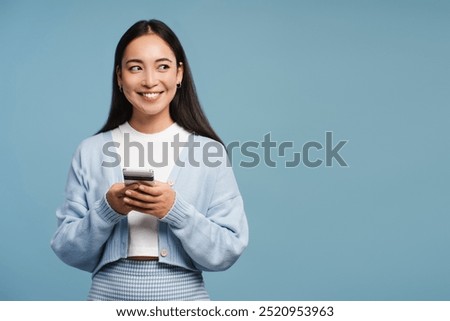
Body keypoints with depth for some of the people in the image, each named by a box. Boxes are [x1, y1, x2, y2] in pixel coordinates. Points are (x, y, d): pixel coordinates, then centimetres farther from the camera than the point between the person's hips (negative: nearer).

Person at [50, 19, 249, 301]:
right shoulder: (91, 151, -2)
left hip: (185, 297, -1)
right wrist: (108, 209, -18)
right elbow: (68, 251, -2)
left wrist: (175, 210, -22)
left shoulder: (210, 152, -6)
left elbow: (228, 252, -8)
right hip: (108, 296, 1)